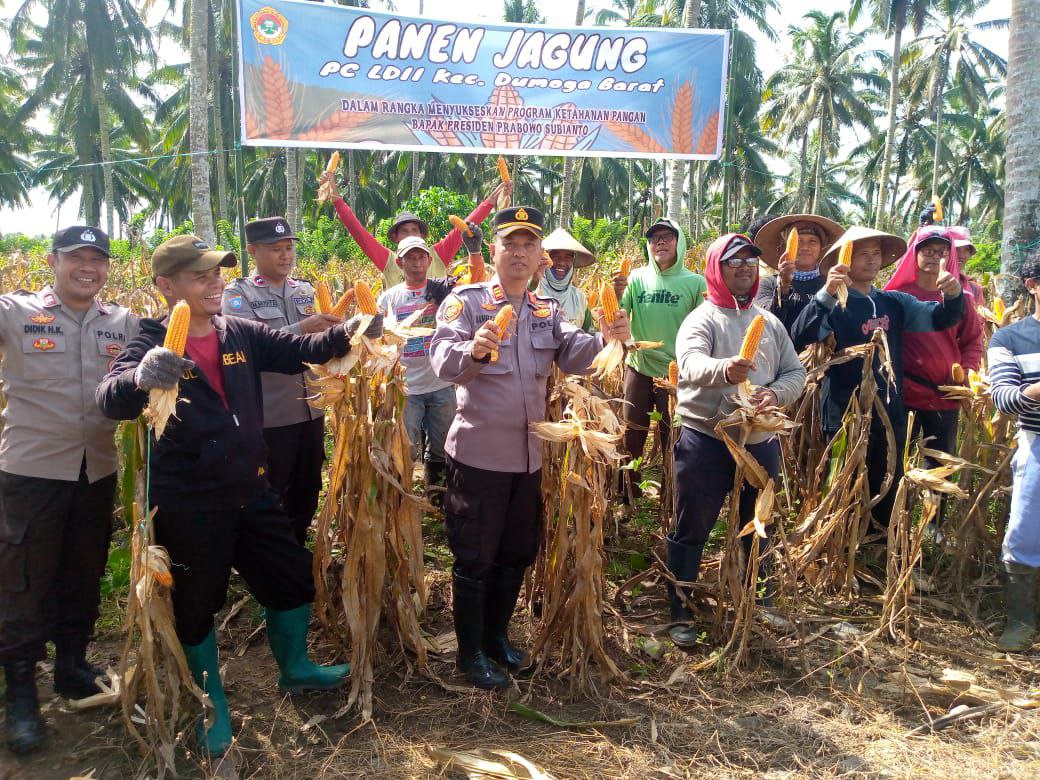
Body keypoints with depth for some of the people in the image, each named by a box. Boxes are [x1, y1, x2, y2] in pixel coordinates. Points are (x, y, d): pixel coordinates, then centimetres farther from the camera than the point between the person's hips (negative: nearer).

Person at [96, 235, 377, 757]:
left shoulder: (239, 334, 1)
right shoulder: (151, 344, -14)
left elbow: (297, 351, -3)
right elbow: (111, 399, -30)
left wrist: (346, 333, -23)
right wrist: (141, 377, -55)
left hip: (250, 492, 5)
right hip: (187, 506, -5)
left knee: (293, 576, 16)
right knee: (198, 604, 13)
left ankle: (294, 669, 41)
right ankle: (212, 705, 36)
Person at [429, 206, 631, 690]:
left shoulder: (547, 311, 9)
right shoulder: (466, 301, -9)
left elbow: (574, 356, -7)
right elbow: (442, 359, -24)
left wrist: (607, 338, -28)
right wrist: (472, 349, -47)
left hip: (529, 456, 6)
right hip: (478, 454, -6)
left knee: (518, 552, 18)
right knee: (474, 557, 5)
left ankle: (497, 635, 38)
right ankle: (471, 652, 23)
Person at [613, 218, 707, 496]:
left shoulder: (695, 282, -4)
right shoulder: (637, 278, 1)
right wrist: (617, 294, -26)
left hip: (677, 373, -2)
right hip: (638, 368, 2)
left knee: (672, 441, 9)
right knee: (632, 439, 11)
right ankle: (629, 498, 29)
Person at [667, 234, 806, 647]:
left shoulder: (770, 322, 10)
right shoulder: (701, 318, -8)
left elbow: (795, 372, 9)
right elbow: (691, 364, -28)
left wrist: (775, 394, -14)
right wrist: (724, 369, -50)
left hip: (759, 442, 5)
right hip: (706, 441, -5)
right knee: (691, 531, 3)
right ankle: (680, 612, 15)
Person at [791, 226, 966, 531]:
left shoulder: (894, 302, 8)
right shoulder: (834, 305, -10)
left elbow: (940, 318, 9)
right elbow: (799, 340, -27)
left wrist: (953, 295, -13)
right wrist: (827, 293, -37)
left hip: (891, 414, 6)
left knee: (888, 494, 19)